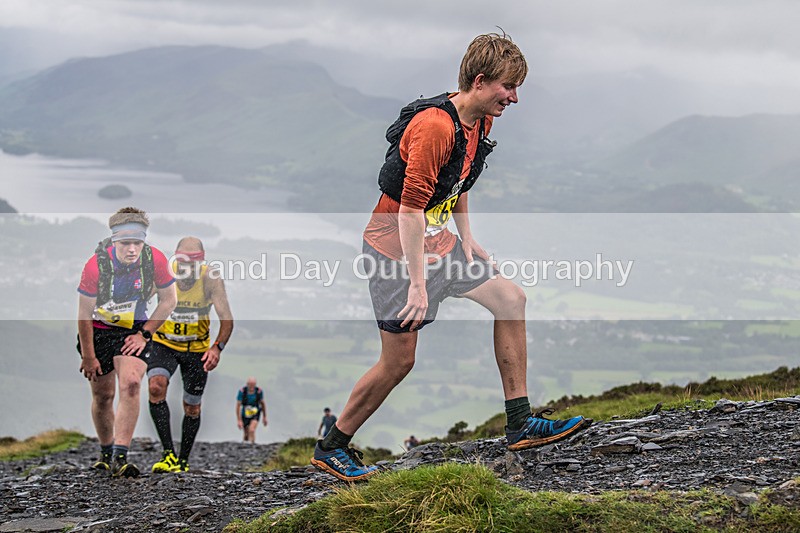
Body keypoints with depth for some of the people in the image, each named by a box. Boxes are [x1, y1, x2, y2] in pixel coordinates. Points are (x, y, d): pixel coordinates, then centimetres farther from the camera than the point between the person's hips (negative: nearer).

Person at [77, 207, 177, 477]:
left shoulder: (155, 260, -20)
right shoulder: (96, 265, -25)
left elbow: (168, 301, -3)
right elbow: (84, 313, -14)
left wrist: (144, 334, -7)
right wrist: (88, 357, -10)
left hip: (135, 330, 0)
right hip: (98, 330, 0)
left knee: (130, 385, -21)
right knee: (102, 395, 7)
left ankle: (120, 457, -22)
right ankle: (106, 452, 30)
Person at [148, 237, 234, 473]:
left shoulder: (211, 279, -22)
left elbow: (227, 320, -26)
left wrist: (217, 347, -43)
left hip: (197, 349, 0)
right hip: (164, 343, 0)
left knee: (192, 408, 8)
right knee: (156, 387, -27)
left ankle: (183, 461, 28)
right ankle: (168, 454, -24)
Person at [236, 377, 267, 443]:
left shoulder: (259, 391, -18)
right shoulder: (242, 391, -22)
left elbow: (262, 403, -1)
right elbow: (238, 406, -17)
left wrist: (265, 417, 7)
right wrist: (239, 420, -19)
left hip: (255, 414, -1)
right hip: (245, 415, 1)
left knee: (251, 430, -25)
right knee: (246, 434, 13)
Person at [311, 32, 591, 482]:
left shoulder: (481, 121, 3)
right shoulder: (435, 127, -27)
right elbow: (409, 208, -28)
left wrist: (467, 239, 18)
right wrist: (418, 283, -28)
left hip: (437, 240, 9)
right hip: (397, 247, -9)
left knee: (510, 297, 5)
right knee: (399, 360, -5)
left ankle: (520, 424, 10)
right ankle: (332, 448, 12)